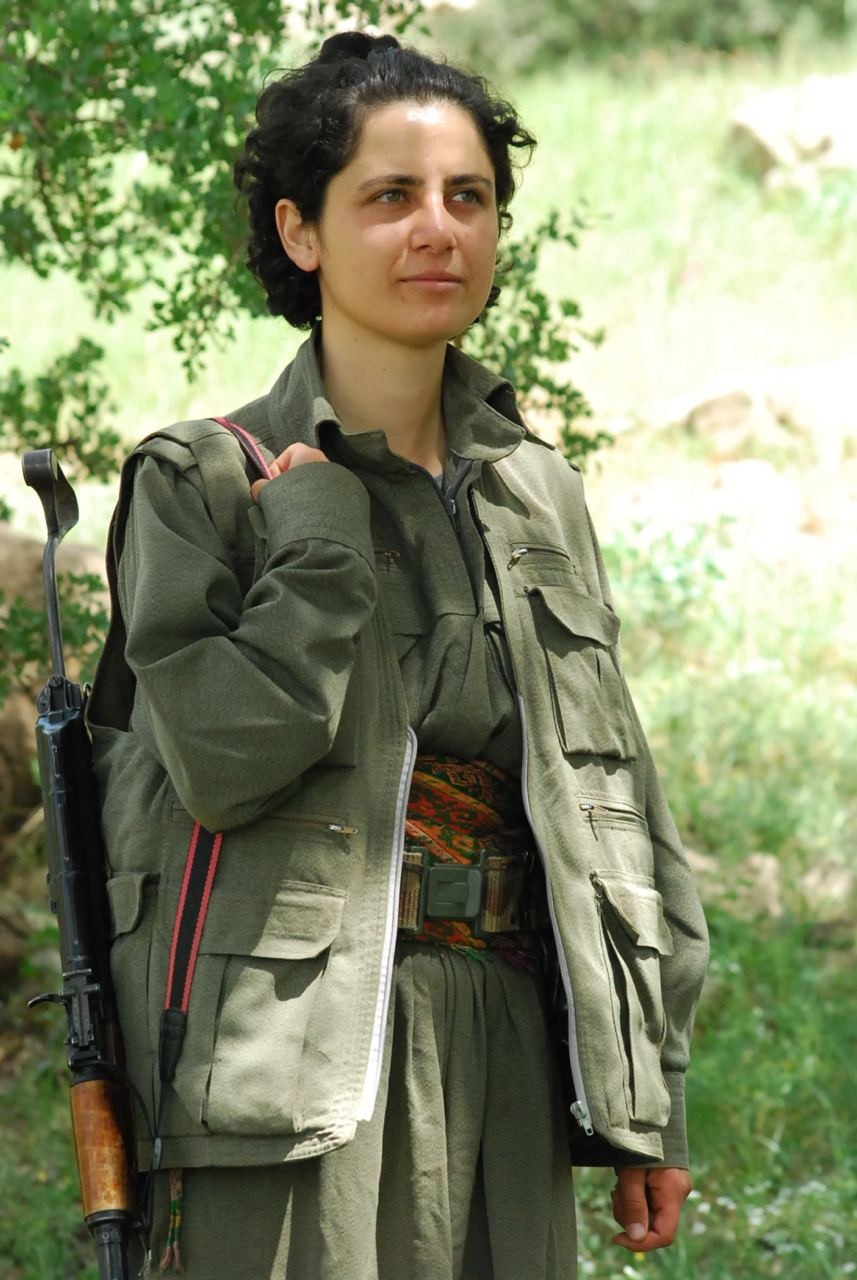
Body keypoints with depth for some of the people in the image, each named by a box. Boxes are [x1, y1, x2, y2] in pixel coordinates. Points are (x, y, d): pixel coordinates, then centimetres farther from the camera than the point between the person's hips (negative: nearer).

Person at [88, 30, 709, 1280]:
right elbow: (228, 762, -14)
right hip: (301, 1051, -5)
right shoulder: (204, 481, 1)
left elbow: (615, 809, 16)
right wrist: (322, 532, -10)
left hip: (510, 1061, 5)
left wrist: (649, 1096, 12)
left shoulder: (539, 493, 15)